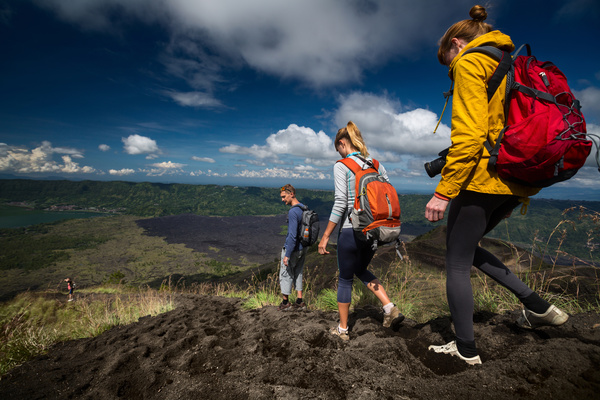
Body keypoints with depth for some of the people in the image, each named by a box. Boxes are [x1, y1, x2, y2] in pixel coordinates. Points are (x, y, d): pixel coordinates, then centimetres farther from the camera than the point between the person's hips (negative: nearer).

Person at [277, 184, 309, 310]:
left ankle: (285, 302, 20)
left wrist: (287, 255, -22)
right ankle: (299, 301, 23)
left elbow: (292, 235, -26)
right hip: (303, 248, 8)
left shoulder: (293, 212, -23)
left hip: (292, 248, -8)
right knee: (298, 273, 18)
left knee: (285, 274, 8)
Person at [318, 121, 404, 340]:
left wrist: (325, 236, -11)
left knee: (345, 279, 12)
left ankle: (343, 329, 26)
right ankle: (390, 307, 14)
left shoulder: (341, 166, -9)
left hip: (350, 230, -6)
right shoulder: (376, 165, 8)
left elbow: (340, 203, -17)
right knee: (361, 270, 28)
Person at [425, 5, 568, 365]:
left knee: (457, 263, 4)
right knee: (467, 248, 24)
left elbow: (470, 134, -20)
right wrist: (522, 193, 25)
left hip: (482, 177, -9)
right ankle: (538, 306, 23)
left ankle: (466, 349, 17)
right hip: (518, 181, 10)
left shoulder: (469, 63, -5)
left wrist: (444, 192, -19)